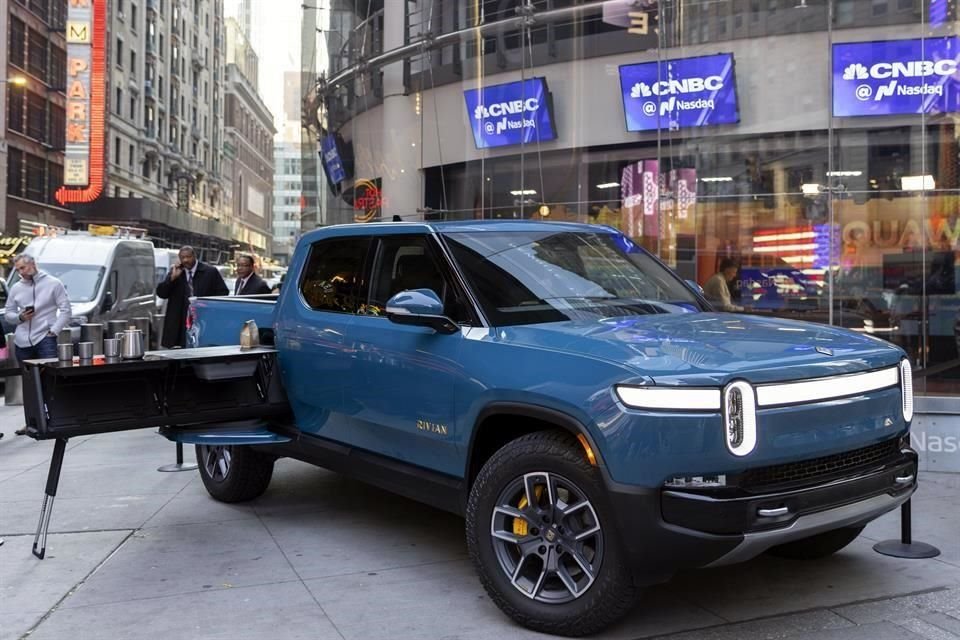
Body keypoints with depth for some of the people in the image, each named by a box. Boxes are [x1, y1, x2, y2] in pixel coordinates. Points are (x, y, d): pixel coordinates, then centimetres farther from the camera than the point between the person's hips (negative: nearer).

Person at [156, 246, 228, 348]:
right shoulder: (175, 271, 10)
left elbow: (223, 292, 4)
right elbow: (161, 293, 4)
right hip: (179, 323, 3)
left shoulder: (210, 272, 2)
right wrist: (173, 277, -9)